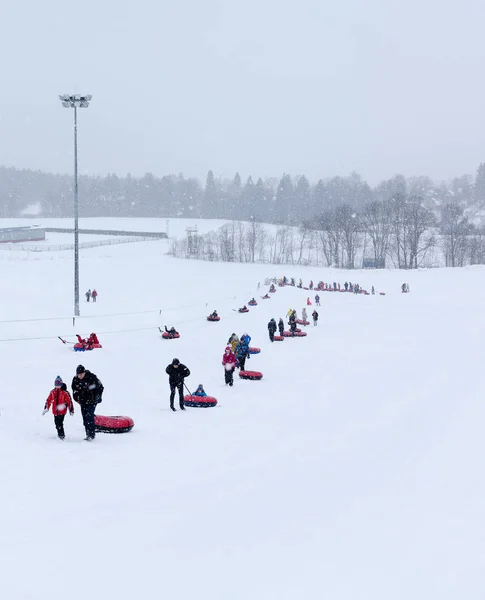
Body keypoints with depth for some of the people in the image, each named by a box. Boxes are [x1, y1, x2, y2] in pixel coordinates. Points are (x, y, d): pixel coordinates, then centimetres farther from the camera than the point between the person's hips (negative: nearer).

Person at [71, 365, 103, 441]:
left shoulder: (92, 377, -17)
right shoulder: (75, 379, -1)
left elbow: (100, 387, -8)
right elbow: (75, 390, 17)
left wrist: (97, 397, -6)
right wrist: (77, 399, 13)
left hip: (92, 401, -5)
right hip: (83, 402, 5)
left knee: (89, 416, -16)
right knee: (85, 418, 6)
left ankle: (91, 435, -15)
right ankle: (88, 434, 14)